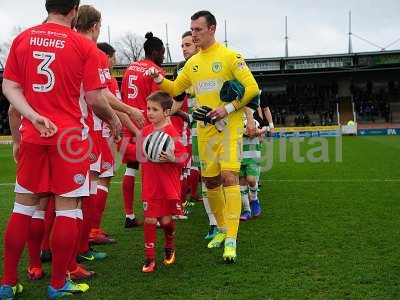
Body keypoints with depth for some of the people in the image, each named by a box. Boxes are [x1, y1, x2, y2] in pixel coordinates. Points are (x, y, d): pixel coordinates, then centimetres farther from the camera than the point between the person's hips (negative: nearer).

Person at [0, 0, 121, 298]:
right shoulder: (84, 46, -6)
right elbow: (94, 99, -5)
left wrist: (34, 117, -5)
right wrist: (113, 120, 11)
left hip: (32, 136, 4)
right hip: (70, 136, -4)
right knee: (67, 208, 5)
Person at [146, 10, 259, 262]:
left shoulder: (230, 57, -5)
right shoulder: (192, 63, 13)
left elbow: (252, 88, -8)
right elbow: (175, 89, 22)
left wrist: (227, 109, -16)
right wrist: (160, 80, 3)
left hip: (229, 126, -6)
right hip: (205, 129, 6)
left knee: (229, 176, -17)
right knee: (211, 181, 10)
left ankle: (231, 240, -15)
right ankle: (222, 229, 27)